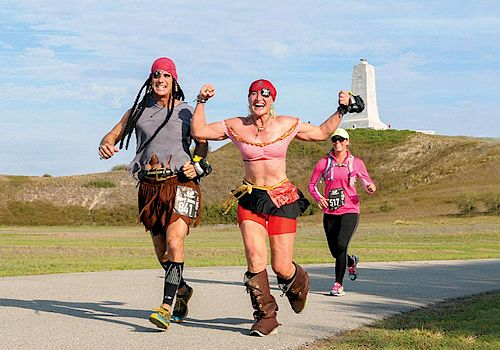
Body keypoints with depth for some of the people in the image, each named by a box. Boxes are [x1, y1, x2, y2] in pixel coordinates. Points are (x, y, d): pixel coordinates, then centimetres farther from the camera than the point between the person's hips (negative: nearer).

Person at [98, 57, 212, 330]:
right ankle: (182, 290, 36)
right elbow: (113, 135, 12)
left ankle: (166, 307, -24)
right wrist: (105, 145, -13)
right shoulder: (138, 111, 12)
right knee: (161, 251, 8)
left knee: (174, 242, -22)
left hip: (180, 184, -3)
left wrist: (197, 165, -4)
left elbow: (202, 142, 16)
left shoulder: (187, 112, 7)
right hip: (150, 186, 3)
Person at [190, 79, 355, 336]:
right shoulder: (235, 127, 2)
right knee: (255, 258, -17)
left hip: (282, 199, -1)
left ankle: (299, 281, 35)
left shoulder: (287, 125, 2)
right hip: (250, 199, 1)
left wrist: (341, 110, 6)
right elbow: (198, 131, 0)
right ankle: (266, 317, -2)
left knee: (281, 268, -4)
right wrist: (202, 102, -7)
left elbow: (322, 132, 15)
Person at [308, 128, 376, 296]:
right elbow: (312, 185, 9)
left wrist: (371, 188, -14)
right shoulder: (324, 162, 4)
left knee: (341, 245, -20)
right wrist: (318, 198, -11)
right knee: (335, 251, 9)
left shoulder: (356, 163, 3)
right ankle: (351, 262, 44)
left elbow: (367, 182, 11)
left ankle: (338, 284, -10)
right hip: (330, 212, 3)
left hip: (349, 211, -2)